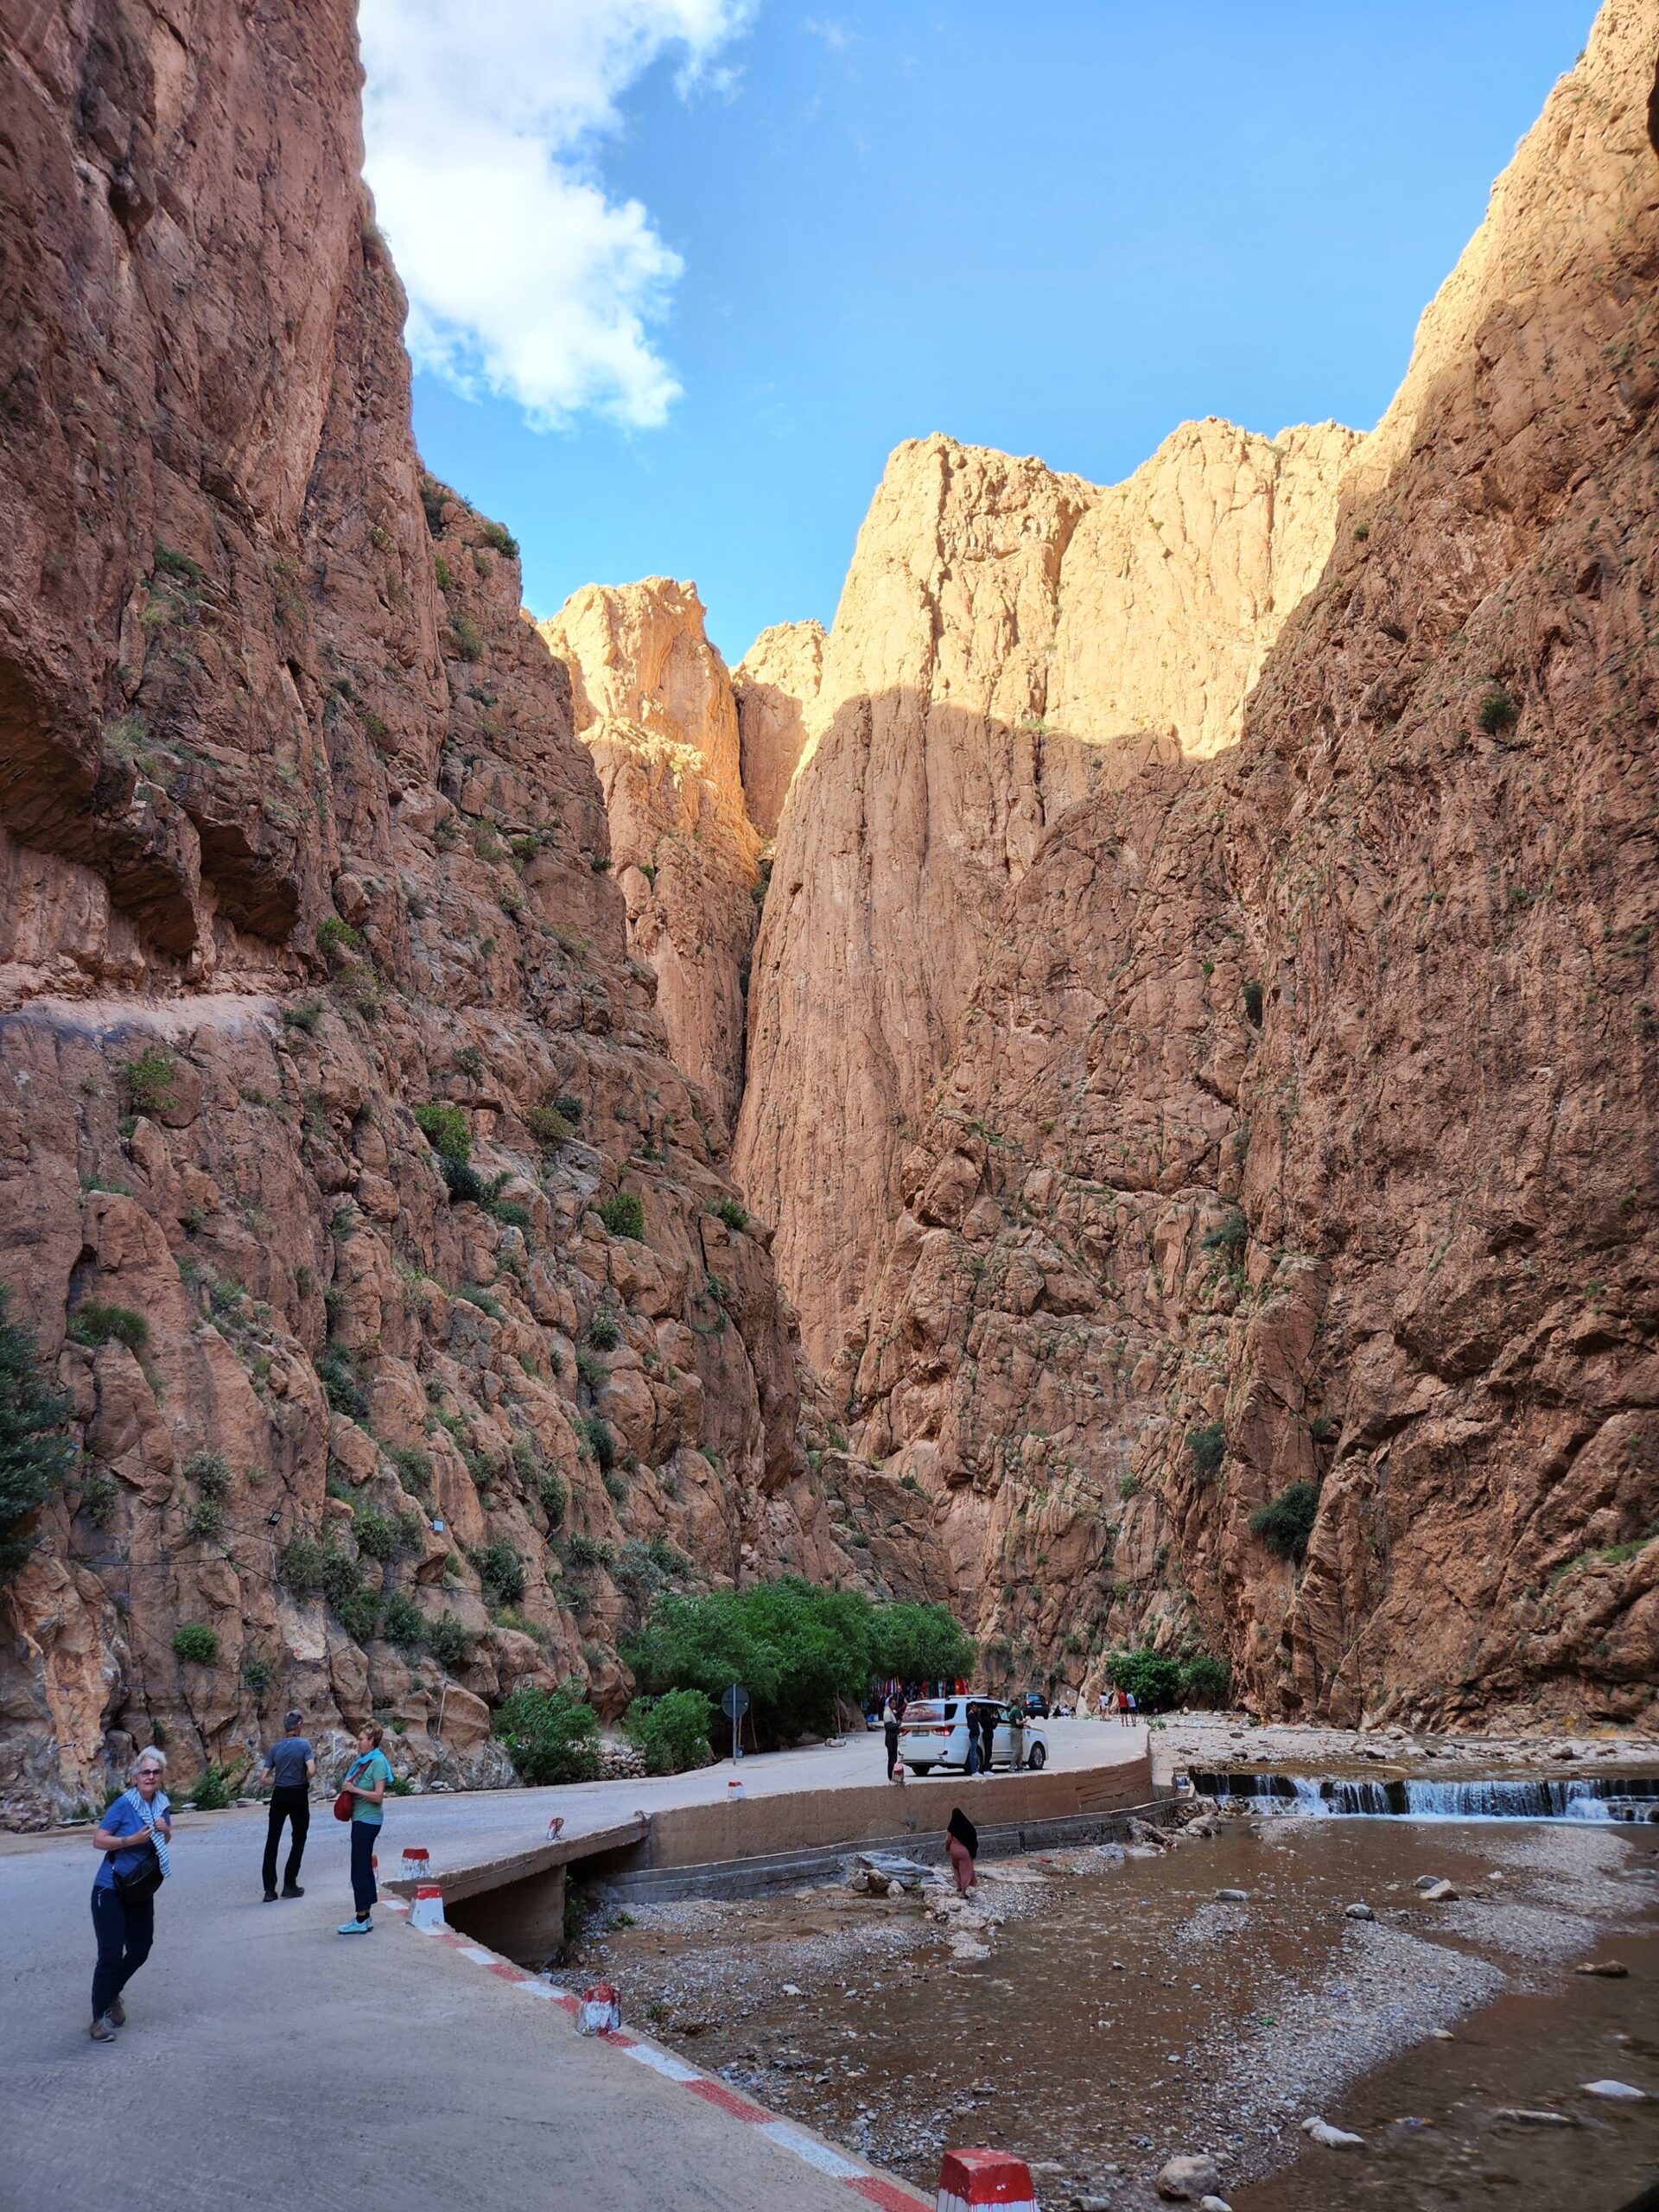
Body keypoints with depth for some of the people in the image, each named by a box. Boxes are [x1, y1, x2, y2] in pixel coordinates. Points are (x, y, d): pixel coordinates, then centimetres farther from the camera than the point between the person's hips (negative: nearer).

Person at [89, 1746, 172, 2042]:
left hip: (141, 1892, 6)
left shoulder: (163, 1804, -1)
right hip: (110, 1890, -6)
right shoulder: (124, 1804, -19)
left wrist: (165, 1830, -10)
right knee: (111, 1954, -6)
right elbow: (99, 1840, -17)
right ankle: (99, 2019, 9)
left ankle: (112, 1994, 39)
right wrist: (133, 1839, -27)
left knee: (140, 1950, 14)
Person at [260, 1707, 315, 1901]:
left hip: (279, 1796, 3)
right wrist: (305, 1779, 3)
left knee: (272, 1841, 8)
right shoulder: (304, 1744, -9)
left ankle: (269, 1890, 6)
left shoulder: (275, 1748, 2)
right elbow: (312, 1771, -18)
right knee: (298, 1840, 12)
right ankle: (289, 1885, 10)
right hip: (298, 1795, -3)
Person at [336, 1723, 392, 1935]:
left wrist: (355, 1789, -21)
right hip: (361, 1819, 10)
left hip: (368, 1821, -10)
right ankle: (365, 1917, 21)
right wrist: (348, 1788, 5)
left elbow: (378, 1796, -18)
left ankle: (361, 1921, 0)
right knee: (364, 1868, 14)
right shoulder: (362, 1760, 12)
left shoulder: (378, 1762, -14)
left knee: (360, 1870, -6)